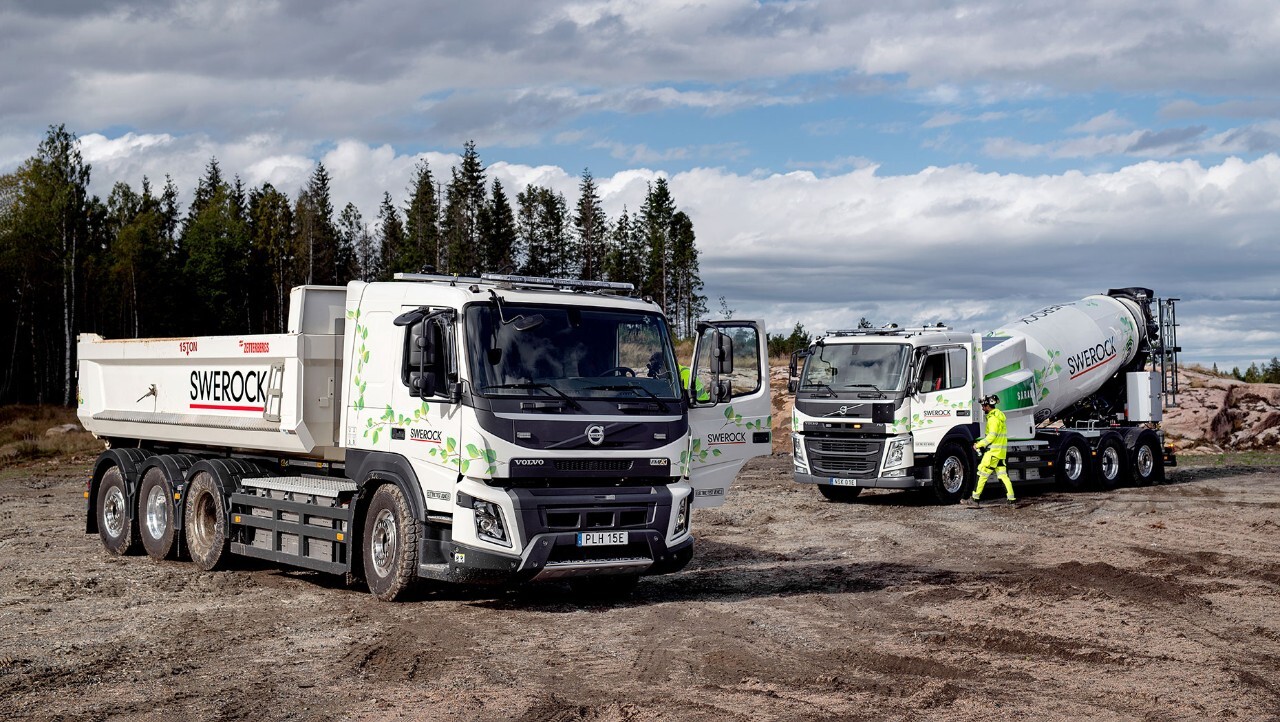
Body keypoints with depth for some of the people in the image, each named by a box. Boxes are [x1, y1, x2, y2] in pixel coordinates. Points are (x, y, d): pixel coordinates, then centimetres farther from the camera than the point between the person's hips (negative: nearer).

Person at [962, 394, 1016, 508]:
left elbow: (991, 436, -20)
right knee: (1003, 475, 8)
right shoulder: (1000, 416, 17)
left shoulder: (993, 418, -14)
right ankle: (1012, 500, 4)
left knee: (982, 474, -3)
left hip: (993, 452, -9)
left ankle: (975, 499, 0)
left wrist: (978, 444, -10)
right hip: (1001, 452, 9)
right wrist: (981, 443, 17)